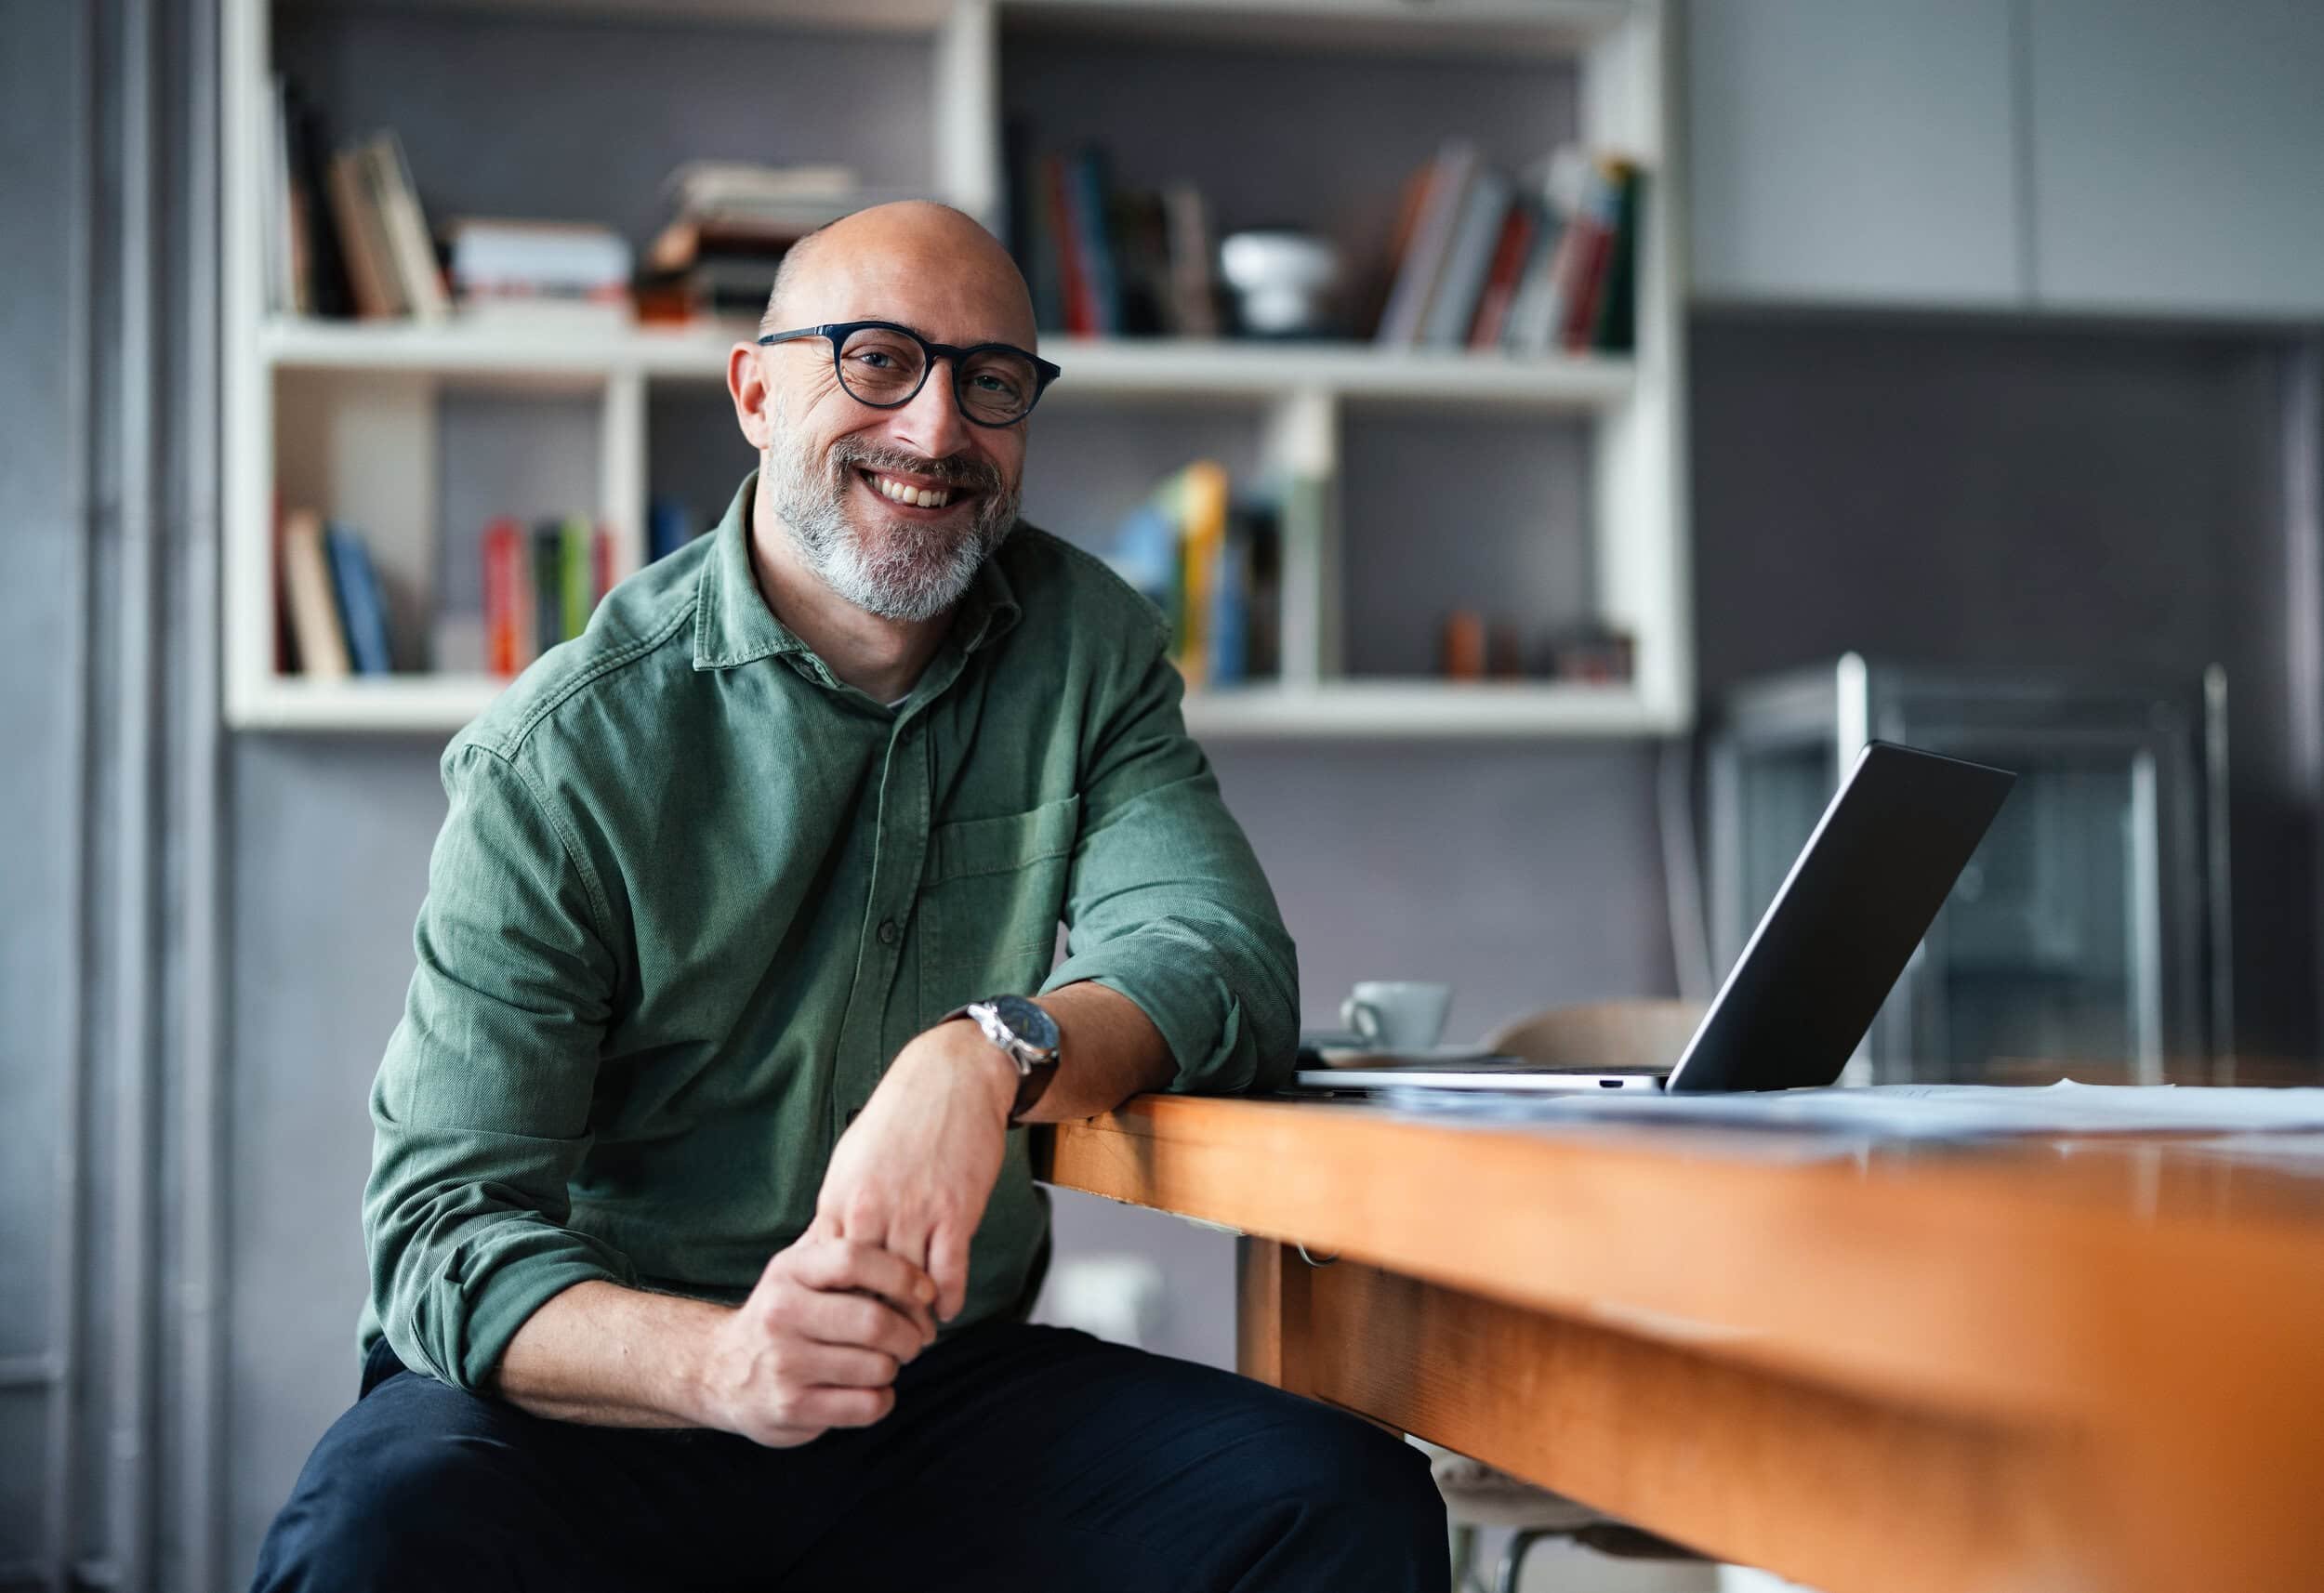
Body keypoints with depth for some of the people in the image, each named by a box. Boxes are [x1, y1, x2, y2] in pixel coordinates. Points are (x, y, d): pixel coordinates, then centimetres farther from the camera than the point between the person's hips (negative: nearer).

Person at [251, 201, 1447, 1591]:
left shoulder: (1086, 650, 4)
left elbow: (1230, 962, -10)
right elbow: (445, 1230, -15)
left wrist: (993, 1058, -32)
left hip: (943, 1392, 3)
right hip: (599, 1408, -3)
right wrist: (720, 1362, -36)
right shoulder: (563, 757, -11)